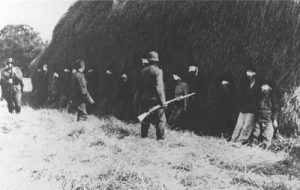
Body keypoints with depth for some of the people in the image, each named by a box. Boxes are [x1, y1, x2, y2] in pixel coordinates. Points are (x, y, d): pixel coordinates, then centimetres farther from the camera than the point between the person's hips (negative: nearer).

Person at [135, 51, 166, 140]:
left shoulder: (143, 70, 6)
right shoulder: (157, 71, -11)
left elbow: (140, 85, 12)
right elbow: (159, 87, -17)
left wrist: (139, 97, 19)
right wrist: (163, 101, -15)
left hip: (144, 99, 6)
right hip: (155, 99, -6)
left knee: (145, 119, 13)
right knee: (160, 120, 1)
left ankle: (143, 137, 16)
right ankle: (160, 138, 0)